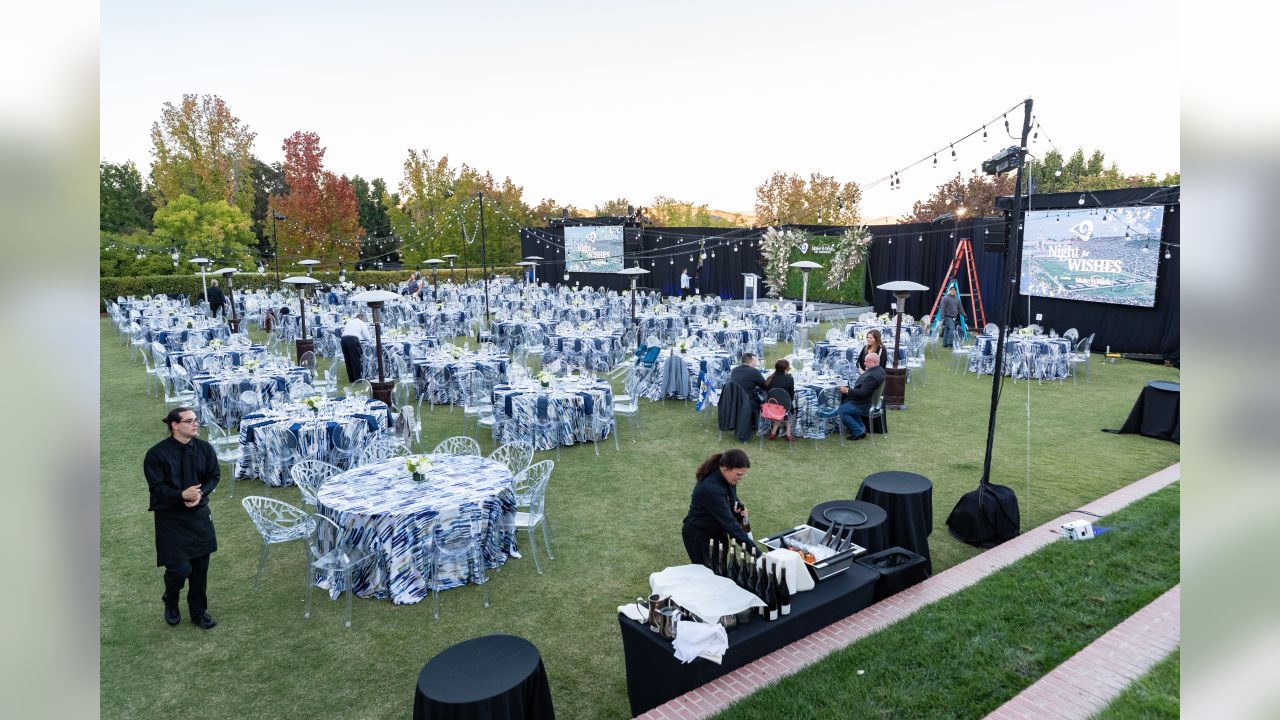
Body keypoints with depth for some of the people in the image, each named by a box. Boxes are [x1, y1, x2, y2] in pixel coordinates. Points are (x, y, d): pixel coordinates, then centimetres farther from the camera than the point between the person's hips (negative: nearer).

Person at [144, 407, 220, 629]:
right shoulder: (157, 453, -13)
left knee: (201, 566, 9)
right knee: (179, 568, -6)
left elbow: (213, 477, 4)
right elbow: (157, 487, -11)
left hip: (199, 514, 4)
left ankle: (199, 611, 29)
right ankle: (171, 605, 28)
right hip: (170, 517, -3)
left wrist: (201, 493, -14)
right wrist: (182, 495, -24)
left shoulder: (205, 449, -3)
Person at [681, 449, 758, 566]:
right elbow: (729, 522, -36)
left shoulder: (727, 479, -9)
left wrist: (740, 509, -13)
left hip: (717, 532, 8)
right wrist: (755, 551, -37)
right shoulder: (711, 488, -34)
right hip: (698, 535, -8)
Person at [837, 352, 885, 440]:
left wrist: (847, 390, -22)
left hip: (864, 405, -11)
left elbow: (862, 393, -30)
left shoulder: (872, 376, -28)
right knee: (845, 402, 26)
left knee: (840, 411, -13)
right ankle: (861, 428, 26)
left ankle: (858, 432, -4)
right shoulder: (879, 370, 6)